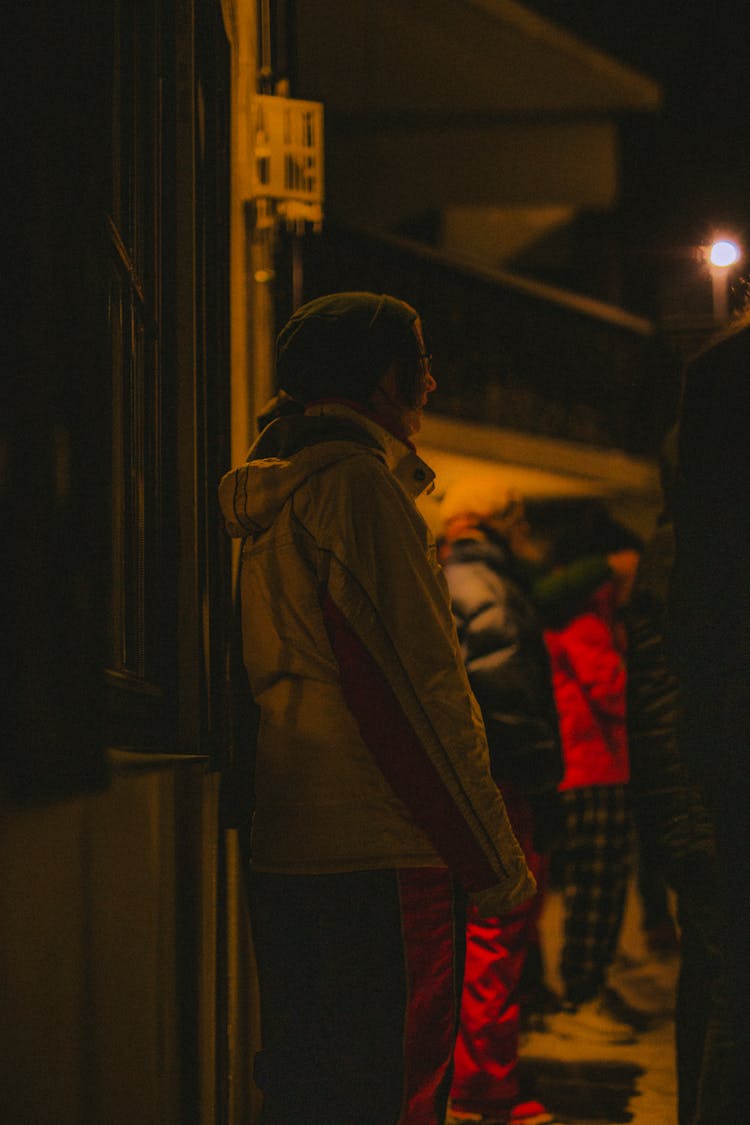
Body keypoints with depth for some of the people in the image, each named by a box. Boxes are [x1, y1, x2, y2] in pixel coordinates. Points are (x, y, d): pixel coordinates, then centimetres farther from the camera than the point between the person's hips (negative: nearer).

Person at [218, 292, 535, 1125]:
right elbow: (419, 686, -15)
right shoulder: (357, 482, -10)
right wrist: (495, 858, -11)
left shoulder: (274, 492, 20)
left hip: (287, 854, 10)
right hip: (377, 857, -10)